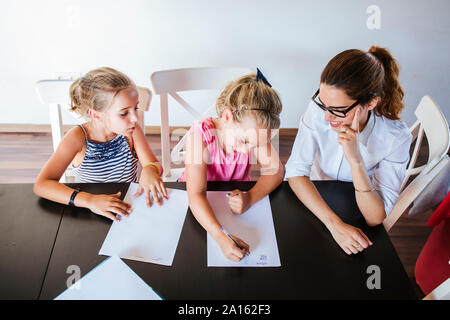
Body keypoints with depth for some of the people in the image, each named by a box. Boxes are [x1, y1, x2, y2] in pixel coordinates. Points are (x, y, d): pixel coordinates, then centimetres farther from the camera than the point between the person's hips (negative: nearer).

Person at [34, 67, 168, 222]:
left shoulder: (131, 131, -8)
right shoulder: (78, 138, -16)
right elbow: (41, 185, -22)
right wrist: (90, 200, -36)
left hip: (129, 208, 4)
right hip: (90, 216, -4)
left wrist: (149, 170, -34)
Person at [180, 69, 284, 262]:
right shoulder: (200, 135, -32)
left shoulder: (253, 133, -20)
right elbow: (196, 195, -38)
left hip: (235, 197, 4)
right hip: (201, 207, -4)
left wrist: (249, 198, -38)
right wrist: (221, 237, -52)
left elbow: (276, 170, -18)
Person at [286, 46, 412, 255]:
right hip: (313, 202, 0)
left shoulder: (395, 137, -25)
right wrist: (334, 223, -33)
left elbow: (376, 218, -24)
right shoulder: (319, 109, -22)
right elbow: (295, 172, -21)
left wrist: (356, 161, -39)